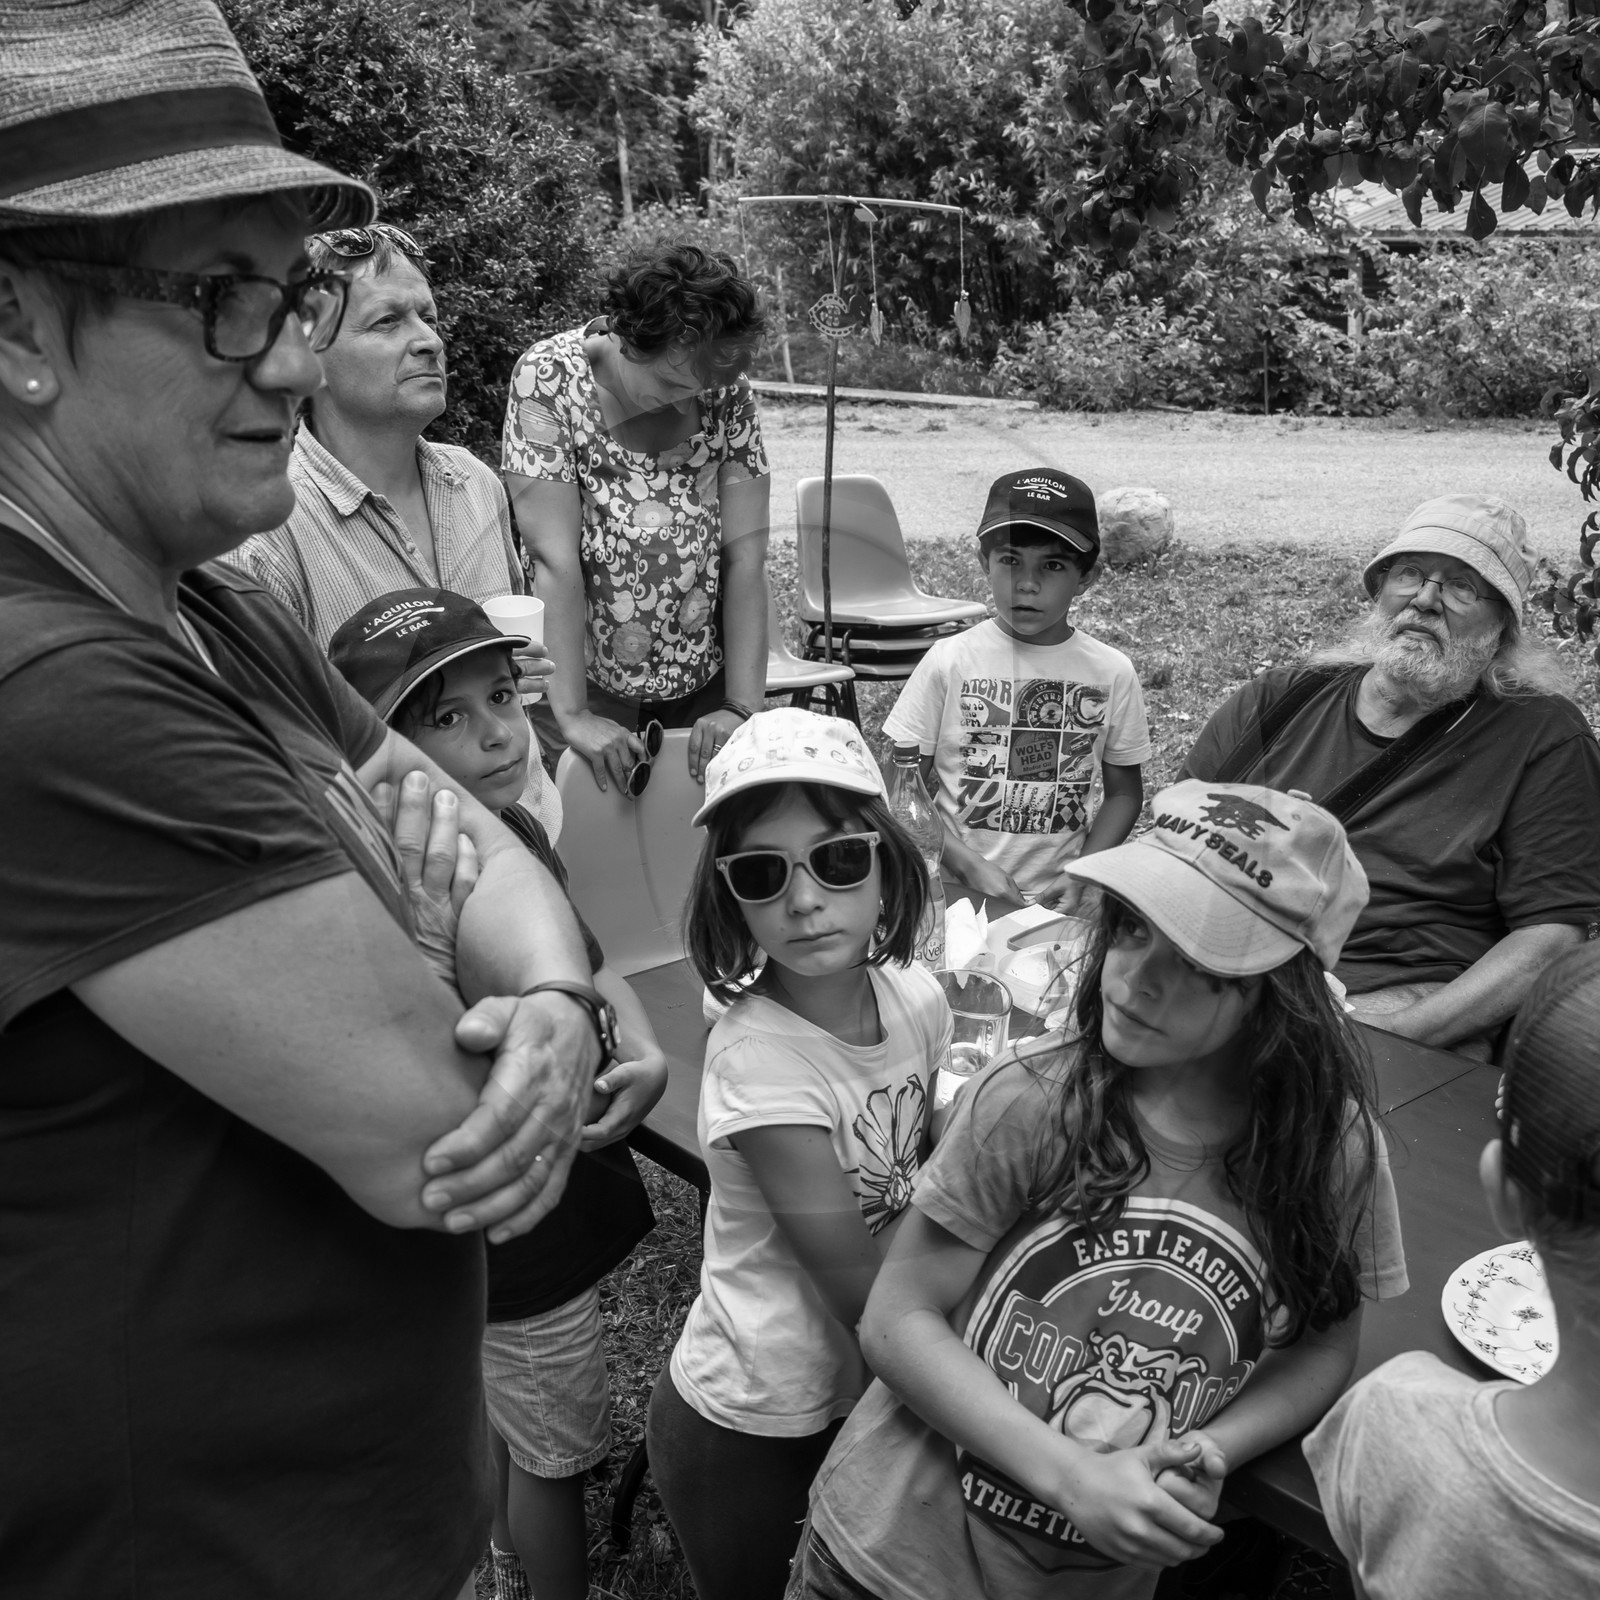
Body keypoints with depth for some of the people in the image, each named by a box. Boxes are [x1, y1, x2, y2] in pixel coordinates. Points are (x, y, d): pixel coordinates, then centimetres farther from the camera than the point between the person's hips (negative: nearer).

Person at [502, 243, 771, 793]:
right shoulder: (549, 377, -15)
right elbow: (555, 560, -22)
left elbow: (745, 556, -9)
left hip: (705, 685, 3)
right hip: (587, 682, -3)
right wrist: (574, 717, -27)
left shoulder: (726, 391, -6)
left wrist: (742, 706, -17)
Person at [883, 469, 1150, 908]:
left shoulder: (1112, 672, 1)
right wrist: (970, 866, -12)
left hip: (1060, 897, 2)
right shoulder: (949, 661, -5)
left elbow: (1124, 790, 10)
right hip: (958, 887, -2)